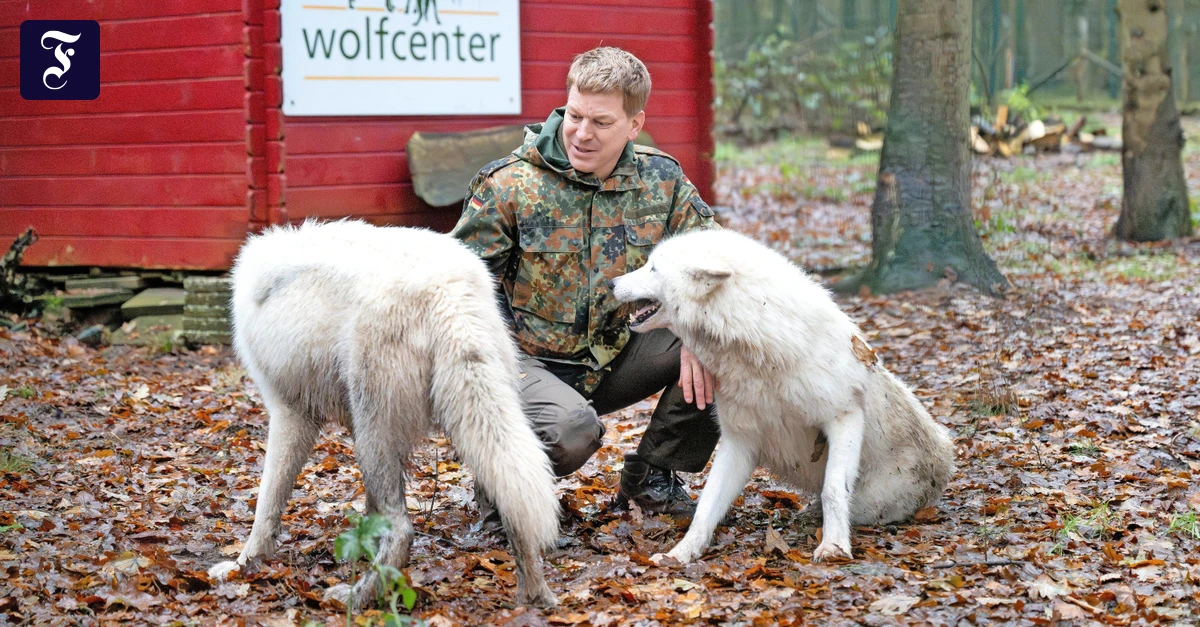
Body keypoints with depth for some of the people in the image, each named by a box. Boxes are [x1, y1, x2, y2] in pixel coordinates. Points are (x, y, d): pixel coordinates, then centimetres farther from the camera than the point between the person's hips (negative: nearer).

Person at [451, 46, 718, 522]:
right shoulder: (510, 185, -13)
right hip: (531, 361, -5)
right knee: (573, 430, -37)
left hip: (614, 359, 5)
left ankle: (651, 475, 3)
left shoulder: (661, 180, -2)